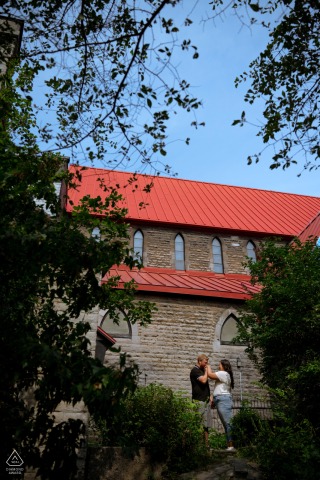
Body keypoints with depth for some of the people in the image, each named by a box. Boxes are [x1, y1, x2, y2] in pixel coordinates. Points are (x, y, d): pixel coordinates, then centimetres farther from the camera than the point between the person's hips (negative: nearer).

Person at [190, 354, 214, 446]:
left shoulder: (202, 370, 20)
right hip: (199, 401, -9)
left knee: (206, 425, 7)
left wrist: (210, 396, 15)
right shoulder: (195, 370, -8)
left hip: (206, 400, 9)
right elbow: (203, 380, -20)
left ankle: (206, 443, 9)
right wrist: (206, 371, -6)